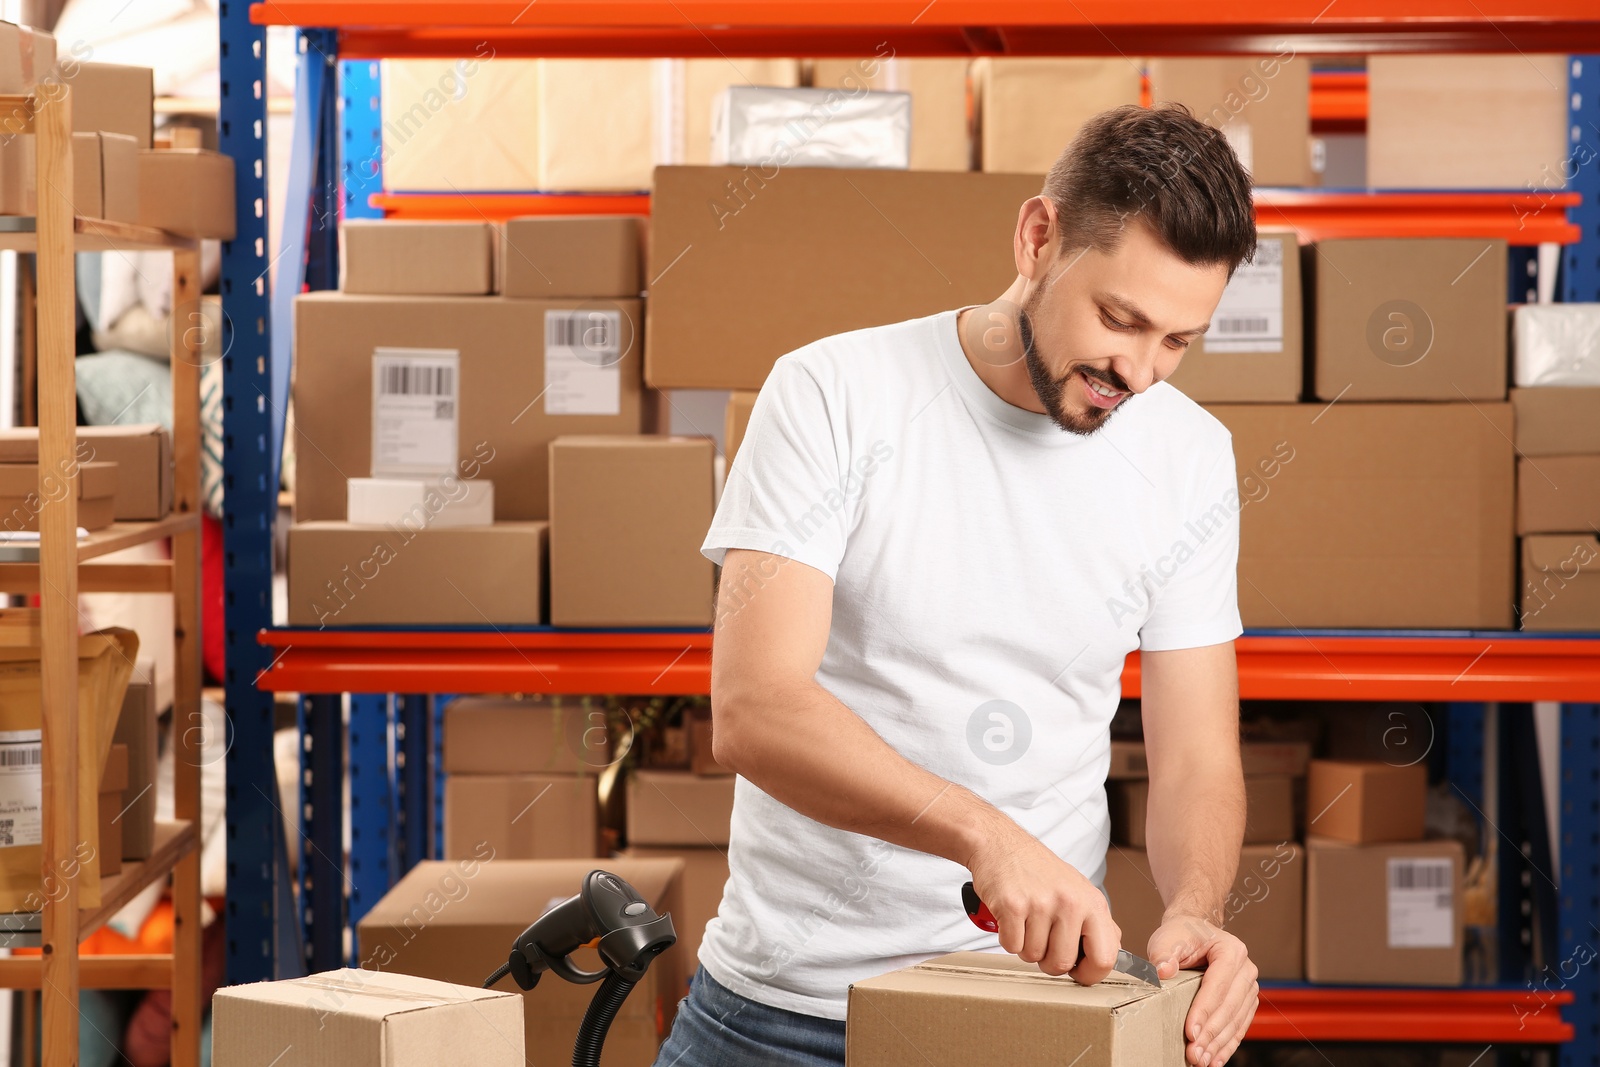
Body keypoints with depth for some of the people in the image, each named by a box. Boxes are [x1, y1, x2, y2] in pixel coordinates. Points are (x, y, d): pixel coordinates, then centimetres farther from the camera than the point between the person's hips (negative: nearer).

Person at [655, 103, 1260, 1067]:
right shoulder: (832, 398, -13)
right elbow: (754, 712, -22)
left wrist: (1195, 911, -22)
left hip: (1041, 980, 2)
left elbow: (1197, 754, -1)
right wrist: (986, 834, -34)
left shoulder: (1191, 457, -2)